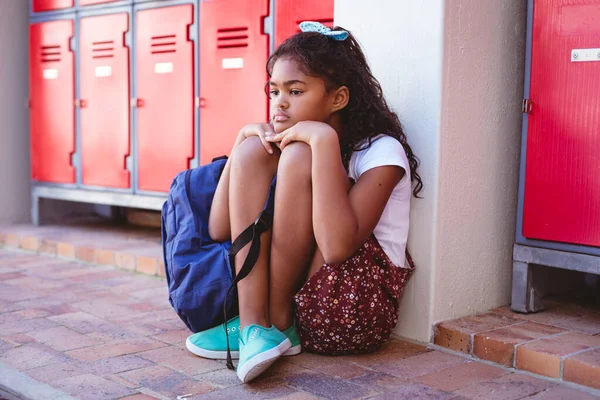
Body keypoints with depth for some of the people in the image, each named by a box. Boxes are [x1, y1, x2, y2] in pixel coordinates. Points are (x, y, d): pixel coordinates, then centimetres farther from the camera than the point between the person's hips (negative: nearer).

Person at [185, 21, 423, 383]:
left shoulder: (381, 150, -9)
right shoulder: (281, 142, 10)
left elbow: (338, 246, -28)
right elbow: (219, 230, 2)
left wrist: (325, 139, -26)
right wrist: (243, 140, -4)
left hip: (353, 310, -6)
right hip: (288, 293, 6)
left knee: (299, 158, -21)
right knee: (252, 151, -8)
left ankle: (276, 322, -13)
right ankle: (254, 324, -19)